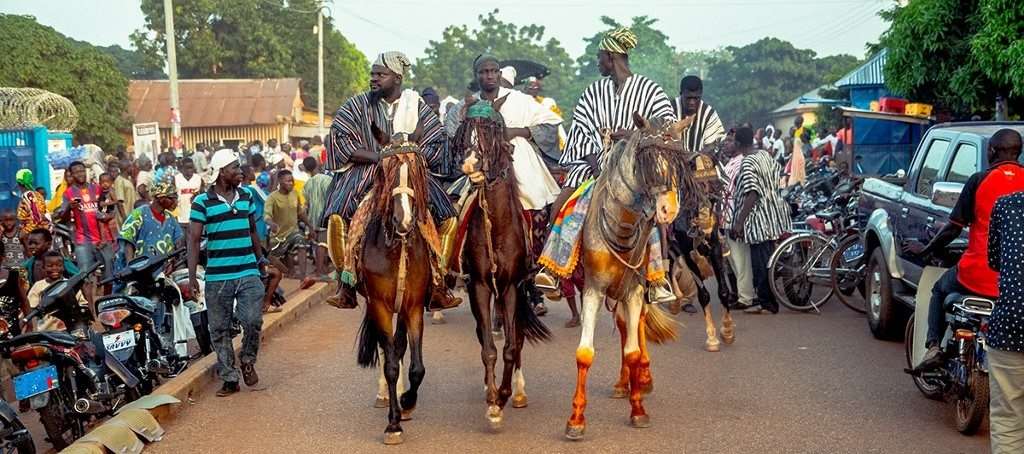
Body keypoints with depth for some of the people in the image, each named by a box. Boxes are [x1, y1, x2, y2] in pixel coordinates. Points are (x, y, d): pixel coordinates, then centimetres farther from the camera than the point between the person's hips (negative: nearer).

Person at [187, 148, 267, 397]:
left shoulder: (246, 196, 9)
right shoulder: (202, 202, -4)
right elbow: (194, 239, -6)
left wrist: (260, 258, 24)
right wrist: (192, 276, -11)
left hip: (248, 273, 2)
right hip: (217, 277, -2)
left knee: (253, 321, -12)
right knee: (220, 330, 6)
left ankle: (247, 360, 15)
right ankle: (229, 378, 18)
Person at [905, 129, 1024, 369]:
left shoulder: (979, 180, -4)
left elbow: (954, 228, -2)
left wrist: (925, 250, 14)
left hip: (979, 275, -2)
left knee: (940, 290, 26)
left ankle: (933, 346, 9)